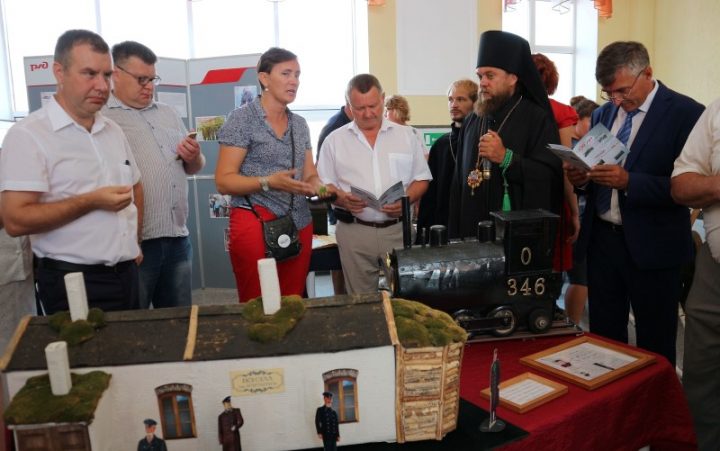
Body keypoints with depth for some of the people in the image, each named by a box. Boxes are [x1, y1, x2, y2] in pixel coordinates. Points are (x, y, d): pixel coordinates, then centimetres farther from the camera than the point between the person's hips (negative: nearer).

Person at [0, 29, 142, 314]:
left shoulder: (113, 131, 9)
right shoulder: (28, 134, -11)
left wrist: (133, 240, 12)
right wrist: (91, 201, -20)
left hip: (126, 274, 7)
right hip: (72, 281, -6)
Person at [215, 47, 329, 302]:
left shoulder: (300, 124, 12)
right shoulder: (242, 119, -6)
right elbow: (223, 181, -10)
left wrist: (319, 186, -9)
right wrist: (268, 182, -24)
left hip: (299, 225, 6)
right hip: (255, 224, -5)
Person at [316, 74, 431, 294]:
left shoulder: (406, 135, 8)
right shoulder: (334, 140, 5)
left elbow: (421, 179, 9)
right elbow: (323, 185, 5)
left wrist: (406, 199, -11)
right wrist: (342, 198, -16)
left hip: (398, 229, 1)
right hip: (354, 231, -1)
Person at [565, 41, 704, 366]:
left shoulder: (685, 113, -9)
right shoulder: (603, 114, 10)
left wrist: (630, 182, -27)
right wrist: (581, 177, -7)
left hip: (652, 246, -5)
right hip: (600, 240, 5)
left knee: (654, 347, 9)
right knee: (603, 338, 14)